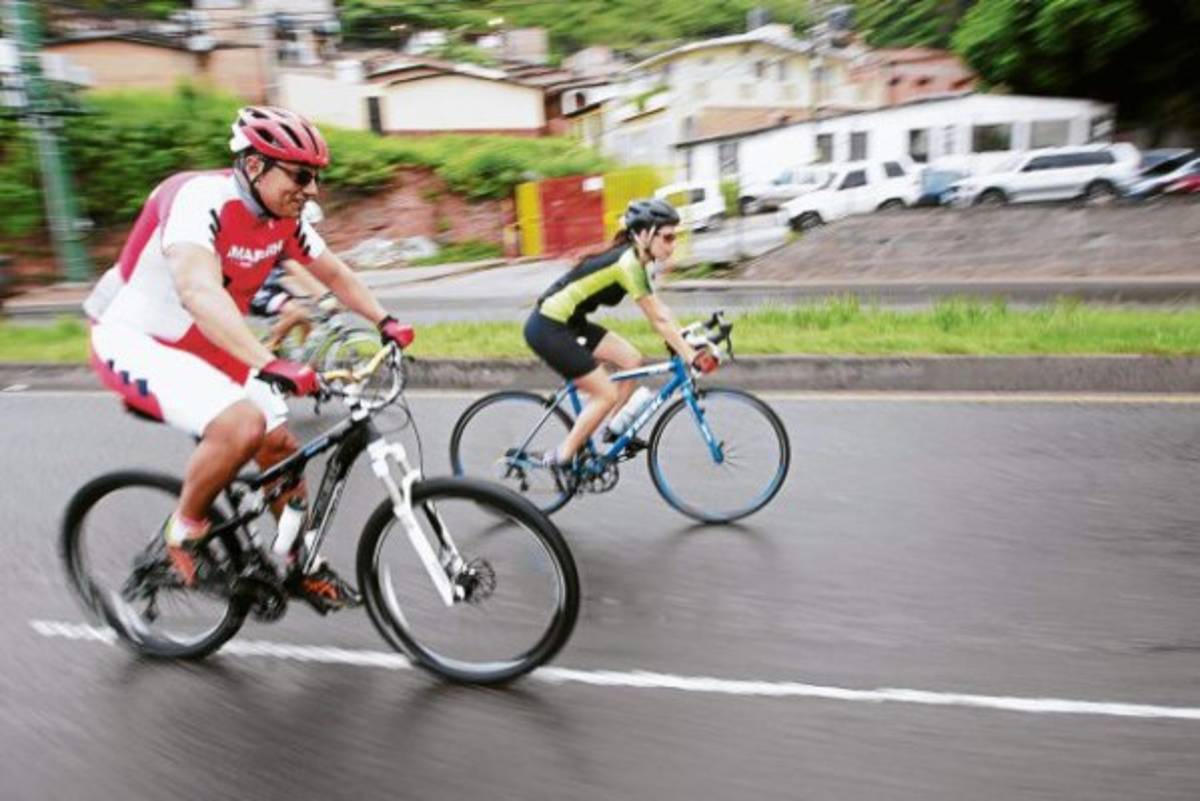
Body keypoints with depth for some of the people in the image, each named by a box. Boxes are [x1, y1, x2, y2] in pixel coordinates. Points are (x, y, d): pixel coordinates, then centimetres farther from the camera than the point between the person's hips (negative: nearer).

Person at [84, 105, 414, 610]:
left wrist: (385, 323, 3)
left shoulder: (283, 216, -6)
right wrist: (269, 366, -56)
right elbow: (199, 292, -45)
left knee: (281, 446, 4)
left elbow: (334, 274, 10)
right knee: (242, 424, -31)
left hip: (202, 345, 8)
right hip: (136, 341, -8)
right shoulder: (198, 199, -29)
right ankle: (183, 532, -4)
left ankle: (304, 567, 21)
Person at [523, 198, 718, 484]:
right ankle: (561, 459, 5)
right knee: (606, 393, -6)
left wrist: (686, 341, 3)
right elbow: (659, 320, -22)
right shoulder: (629, 264, -21)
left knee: (632, 360, 6)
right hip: (548, 329, -9)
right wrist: (692, 357, -21)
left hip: (568, 324, 9)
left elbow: (659, 309, 10)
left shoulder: (635, 259, 7)